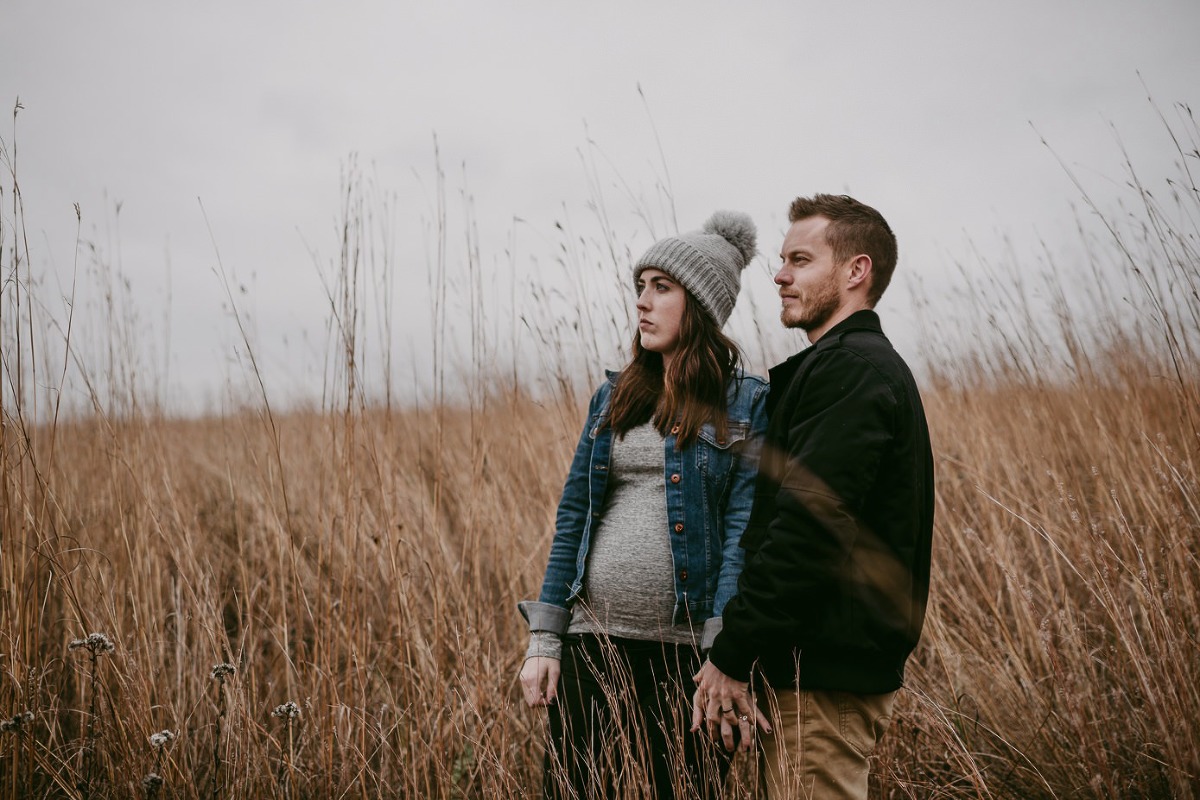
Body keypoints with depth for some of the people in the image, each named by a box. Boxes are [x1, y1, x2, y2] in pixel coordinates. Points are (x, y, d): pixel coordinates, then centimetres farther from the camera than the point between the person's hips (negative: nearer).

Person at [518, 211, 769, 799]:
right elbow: (574, 515, 9)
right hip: (593, 639, 4)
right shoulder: (614, 396, 10)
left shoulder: (746, 405, -3)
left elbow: (744, 530, -9)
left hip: (686, 650, -4)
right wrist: (544, 639, 4)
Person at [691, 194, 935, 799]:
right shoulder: (870, 364, 19)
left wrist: (730, 658, -17)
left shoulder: (851, 369, -15)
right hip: (830, 664, 10)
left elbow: (806, 528, -23)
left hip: (826, 677, -10)